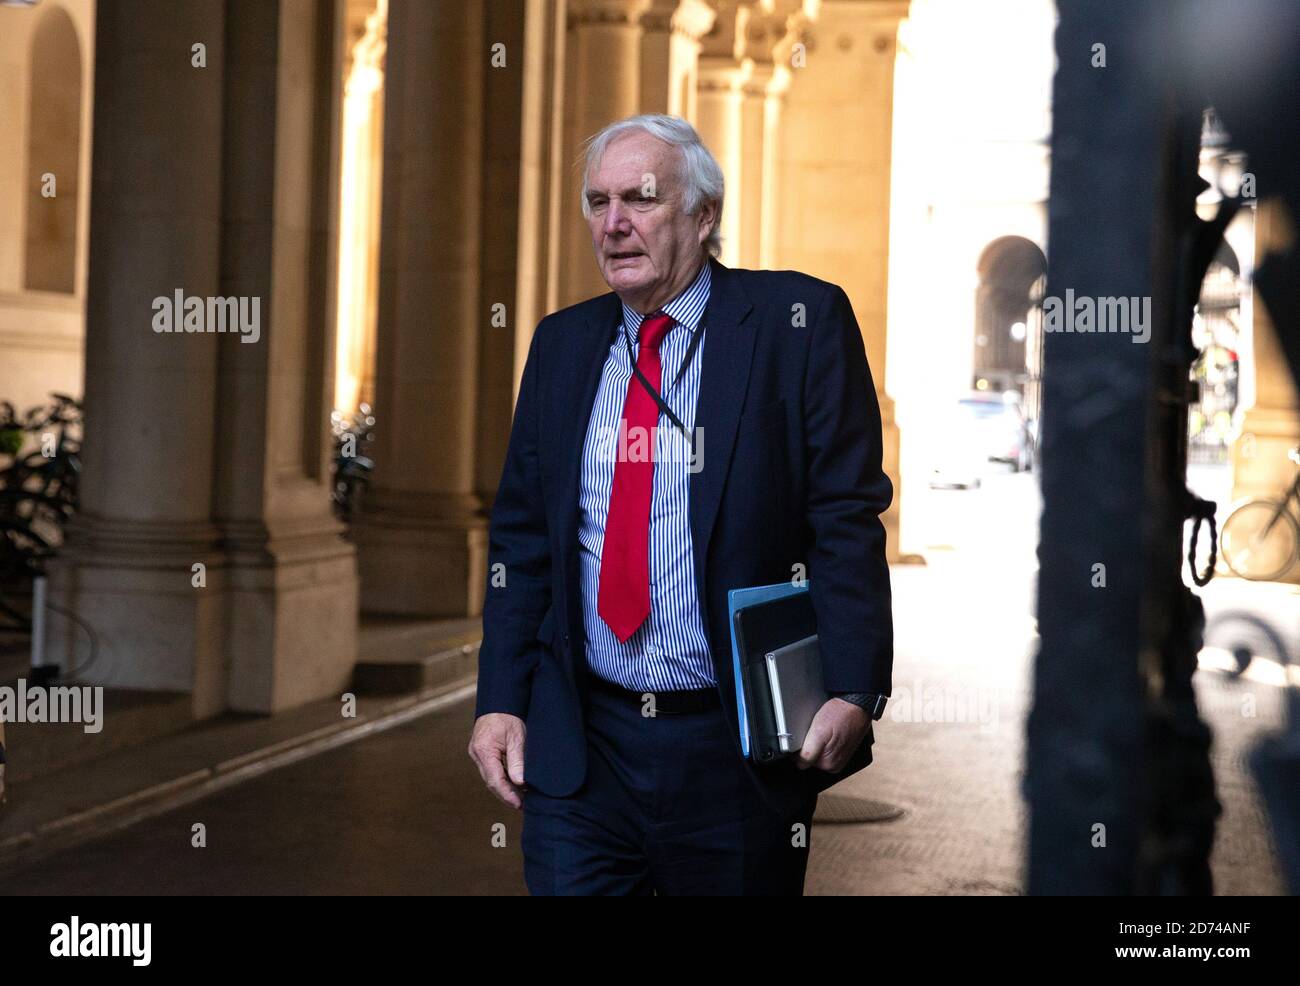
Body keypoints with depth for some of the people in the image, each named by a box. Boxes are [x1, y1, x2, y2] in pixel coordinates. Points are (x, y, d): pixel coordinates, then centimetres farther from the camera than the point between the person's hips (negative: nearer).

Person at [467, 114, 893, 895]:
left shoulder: (797, 321, -4)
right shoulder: (562, 344, 10)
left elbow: (848, 521, -8)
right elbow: (521, 537, 13)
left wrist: (852, 691, -17)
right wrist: (501, 701, 4)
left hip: (741, 748, -3)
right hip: (578, 749, 3)